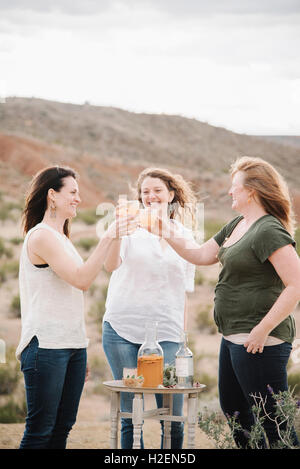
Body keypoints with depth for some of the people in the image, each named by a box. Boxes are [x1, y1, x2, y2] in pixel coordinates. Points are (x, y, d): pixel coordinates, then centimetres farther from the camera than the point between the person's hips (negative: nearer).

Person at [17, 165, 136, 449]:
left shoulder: (63, 239, 19)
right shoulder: (41, 235, -9)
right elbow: (81, 279, -19)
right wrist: (107, 238, -20)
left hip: (72, 344, 9)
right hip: (46, 345, -9)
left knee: (62, 428, 7)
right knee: (40, 431, -7)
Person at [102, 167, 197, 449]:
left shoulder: (184, 237, 12)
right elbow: (111, 266, -15)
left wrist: (183, 337, 11)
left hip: (166, 333, 2)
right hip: (122, 330, -2)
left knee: (173, 416, -2)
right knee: (131, 415, 0)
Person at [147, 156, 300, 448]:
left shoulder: (269, 231, -17)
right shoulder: (236, 226, 13)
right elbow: (201, 255, 23)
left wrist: (263, 330, -24)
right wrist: (168, 234, 13)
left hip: (259, 342, -11)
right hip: (234, 337, 11)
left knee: (273, 424, -7)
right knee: (233, 411, 22)